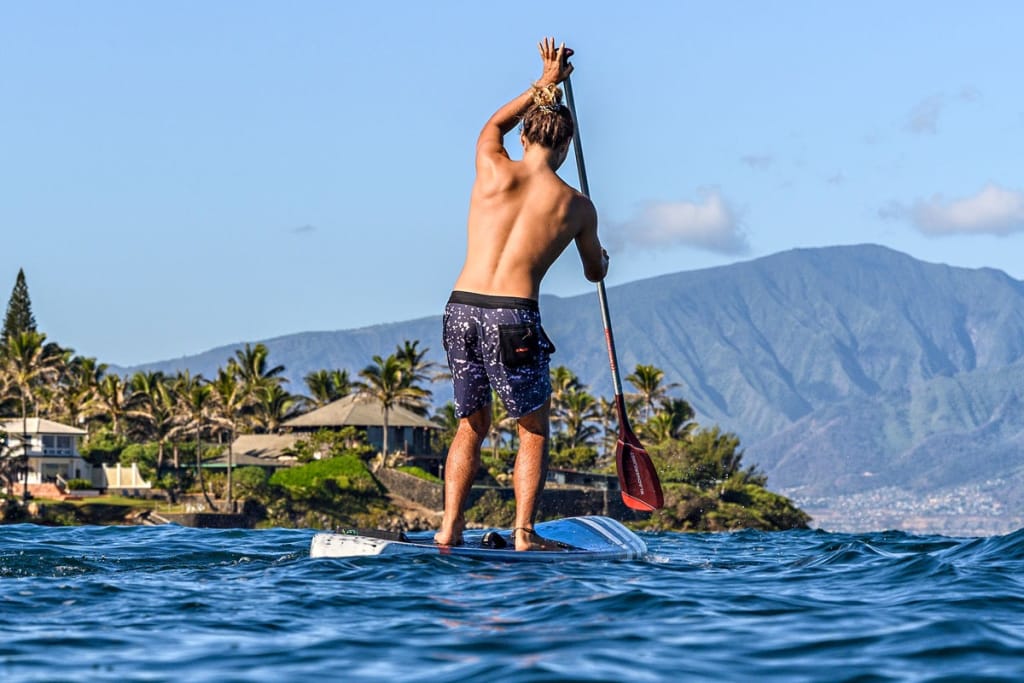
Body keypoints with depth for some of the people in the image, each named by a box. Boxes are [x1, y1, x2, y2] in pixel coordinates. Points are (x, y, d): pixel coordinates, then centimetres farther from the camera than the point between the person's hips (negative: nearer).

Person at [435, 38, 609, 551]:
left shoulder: (493, 171, 5)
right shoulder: (575, 206, 5)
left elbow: (494, 124, 32)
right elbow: (595, 273, 25)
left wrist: (545, 83, 39)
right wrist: (602, 258, 49)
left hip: (461, 311, 3)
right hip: (514, 317, -3)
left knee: (471, 427, 17)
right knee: (533, 431, 11)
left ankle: (449, 529, 9)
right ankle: (524, 533, 1)